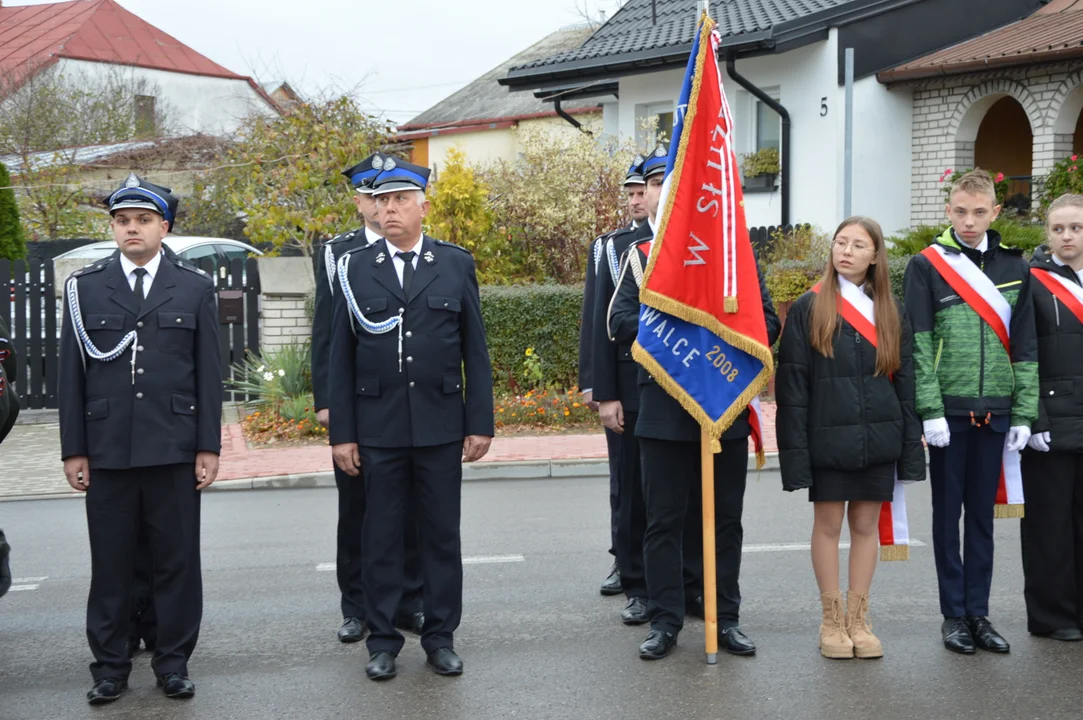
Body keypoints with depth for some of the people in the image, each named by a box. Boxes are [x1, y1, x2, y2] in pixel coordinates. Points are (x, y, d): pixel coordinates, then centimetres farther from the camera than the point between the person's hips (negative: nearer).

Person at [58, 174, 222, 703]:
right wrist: (73, 450, 1)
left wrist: (208, 446, -1)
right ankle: (110, 665, 18)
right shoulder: (84, 287, 6)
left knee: (177, 560, 5)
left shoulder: (195, 287, 6)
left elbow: (208, 372, 4)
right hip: (107, 450, 1)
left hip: (174, 450, 0)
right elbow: (72, 373, 5)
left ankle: (173, 661, 17)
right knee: (110, 564, 7)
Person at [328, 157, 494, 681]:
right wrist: (341, 433, -1)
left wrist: (480, 422, 0)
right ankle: (382, 641, 17)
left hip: (441, 425, 0)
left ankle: (441, 637, 19)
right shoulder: (355, 269, 4)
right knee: (381, 538, 6)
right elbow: (341, 358, 4)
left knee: (442, 535, 7)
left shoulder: (456, 264, 5)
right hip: (378, 428, 0)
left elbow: (475, 350, 5)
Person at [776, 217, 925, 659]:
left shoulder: (891, 312, 7)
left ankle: (858, 620, 19)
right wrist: (795, 453, -10)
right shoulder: (808, 309, -2)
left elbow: (905, 383, 8)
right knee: (828, 525, 5)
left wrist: (911, 448, 3)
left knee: (866, 525, 9)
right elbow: (791, 386, -4)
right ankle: (832, 621, 16)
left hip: (877, 439, 3)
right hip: (828, 438, -3)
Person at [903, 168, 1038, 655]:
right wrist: (930, 410, -12)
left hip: (995, 410, 3)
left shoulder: (1014, 267, 8)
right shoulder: (927, 266, -1)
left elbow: (1025, 346, 8)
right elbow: (919, 345, -6)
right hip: (948, 411, -3)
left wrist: (1023, 413, 2)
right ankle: (954, 614, 13)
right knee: (948, 513, 5)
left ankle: (978, 611, 17)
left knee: (982, 514, 9)